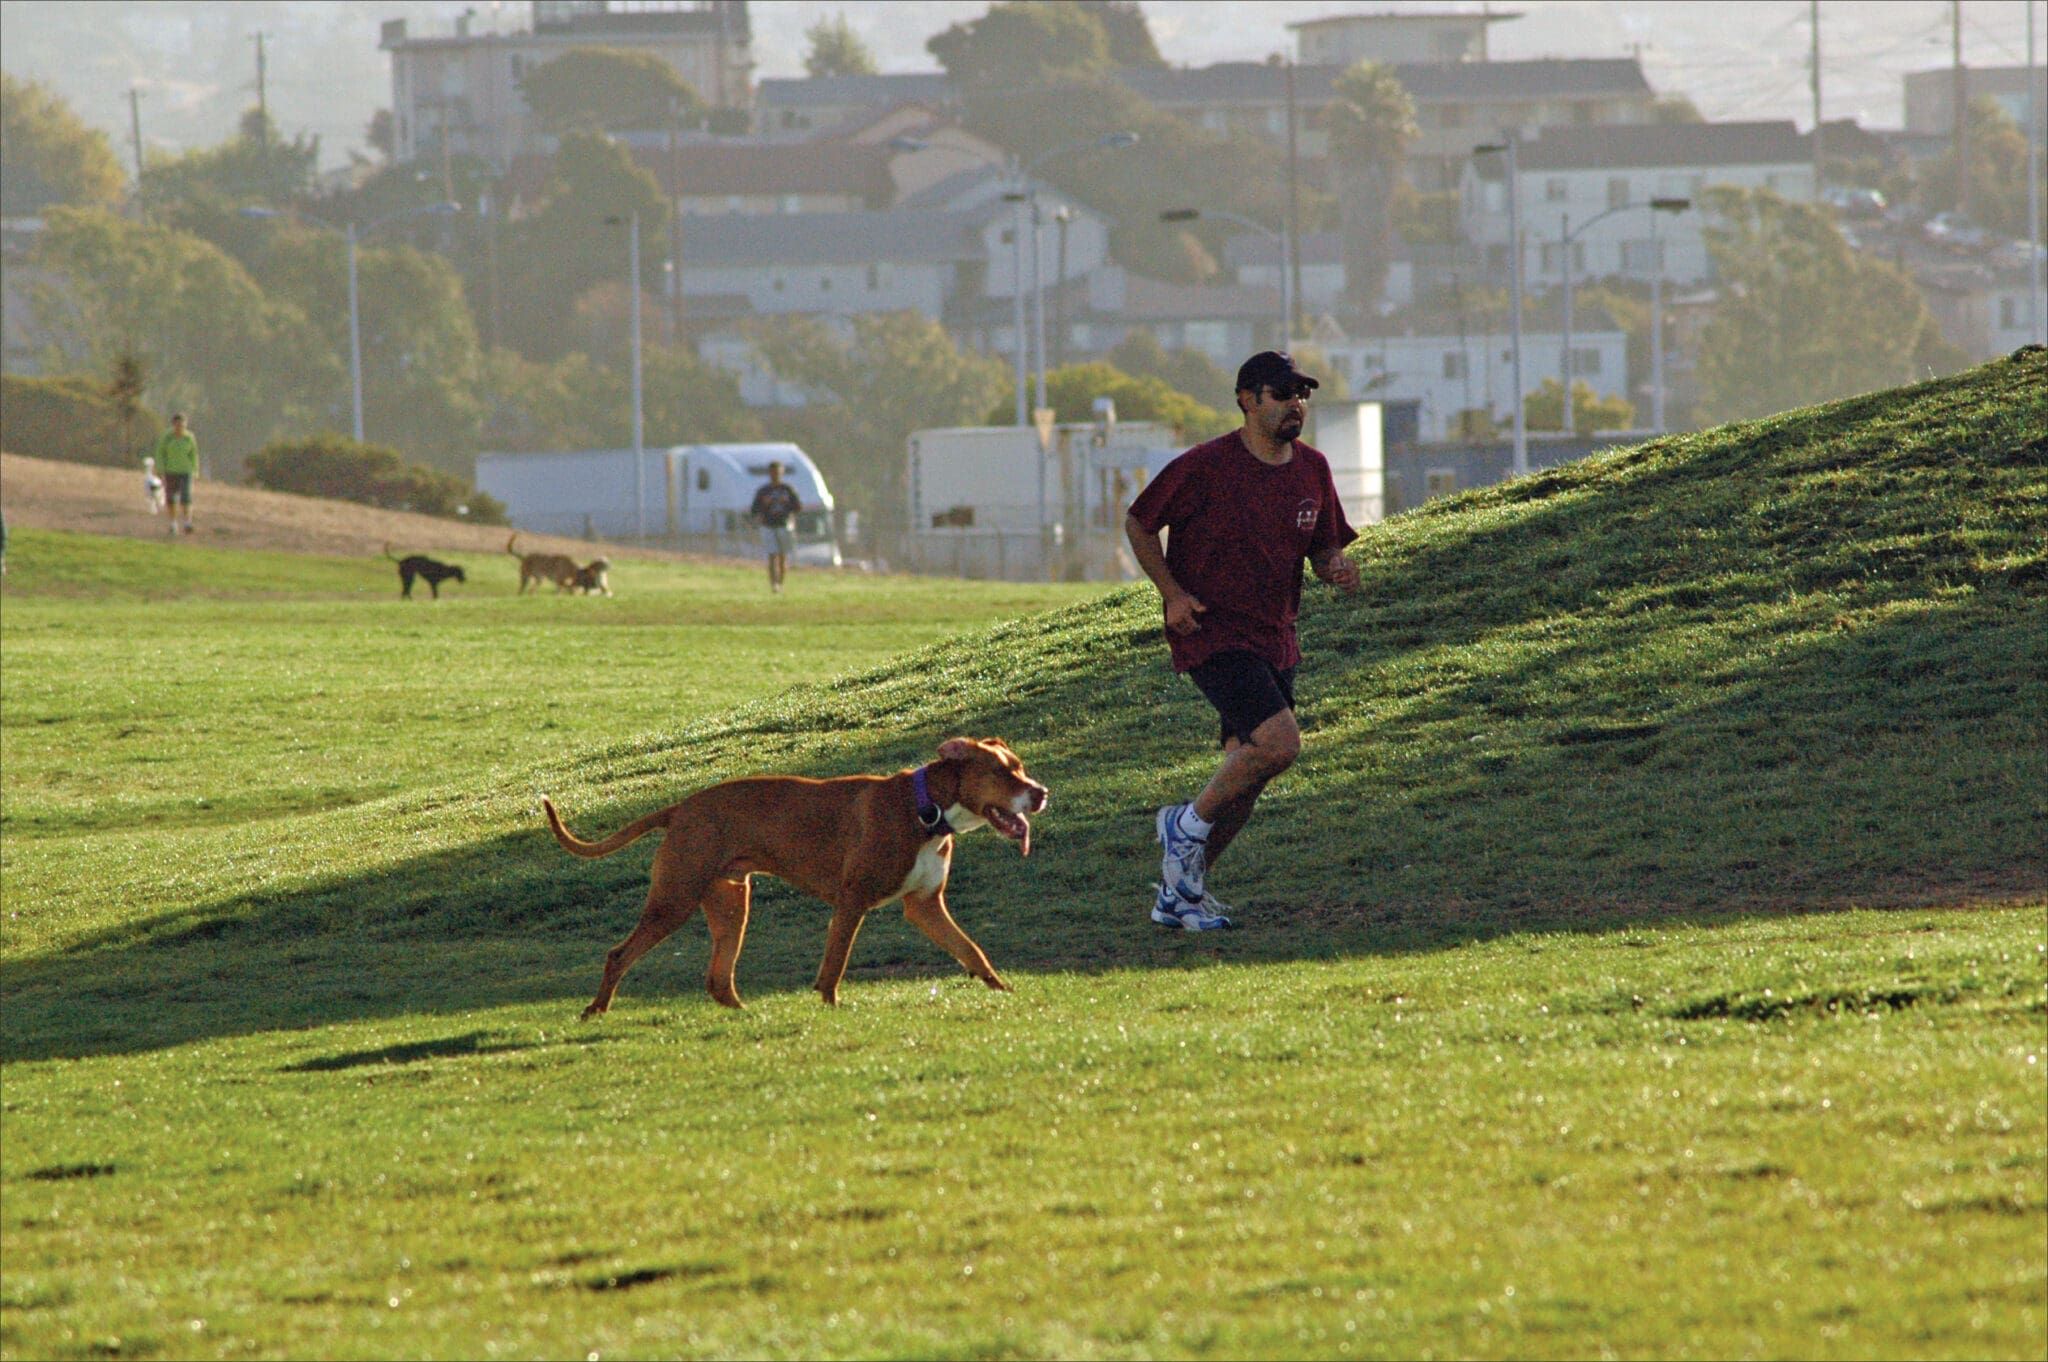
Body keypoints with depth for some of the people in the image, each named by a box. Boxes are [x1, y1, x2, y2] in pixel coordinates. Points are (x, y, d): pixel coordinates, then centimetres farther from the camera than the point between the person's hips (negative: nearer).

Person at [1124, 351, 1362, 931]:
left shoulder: (1312, 469, 6)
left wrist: (1335, 567, -8)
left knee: (1245, 783, 8)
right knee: (1279, 742, -23)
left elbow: (1323, 548, 16)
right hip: (1212, 634, -7)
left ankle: (1180, 894, 21)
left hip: (1274, 640, 7)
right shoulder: (1205, 467, -12)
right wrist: (1172, 594, -12)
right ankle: (1187, 826, -2)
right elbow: (1138, 524, -1)